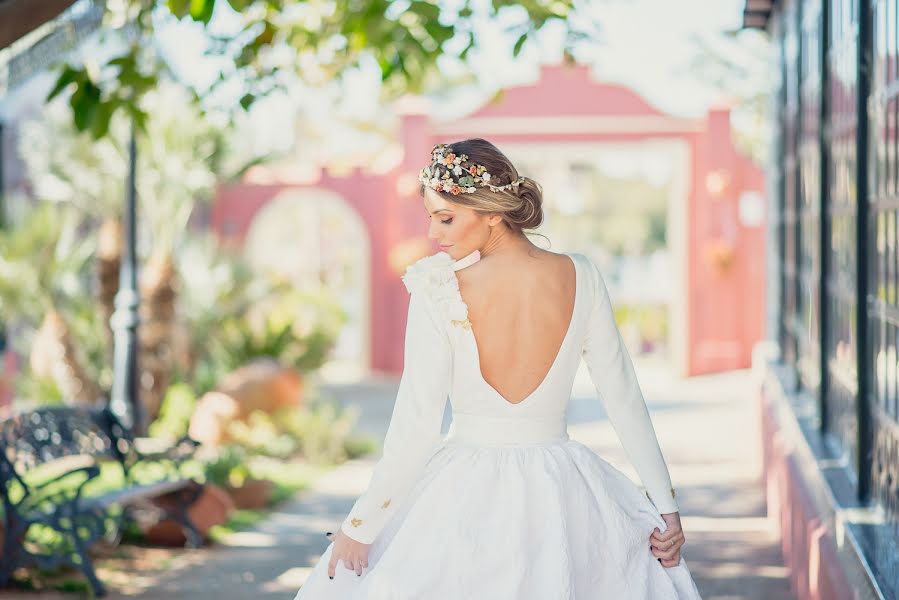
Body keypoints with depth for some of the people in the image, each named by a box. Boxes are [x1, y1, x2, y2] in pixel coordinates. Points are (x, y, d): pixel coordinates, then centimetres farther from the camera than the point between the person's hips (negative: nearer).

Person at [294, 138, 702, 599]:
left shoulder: (438, 290, -15)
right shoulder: (581, 277, -5)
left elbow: (416, 426, -15)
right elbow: (622, 395, -1)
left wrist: (359, 526, -6)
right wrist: (666, 505, 6)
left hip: (465, 494, -2)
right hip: (563, 494, 2)